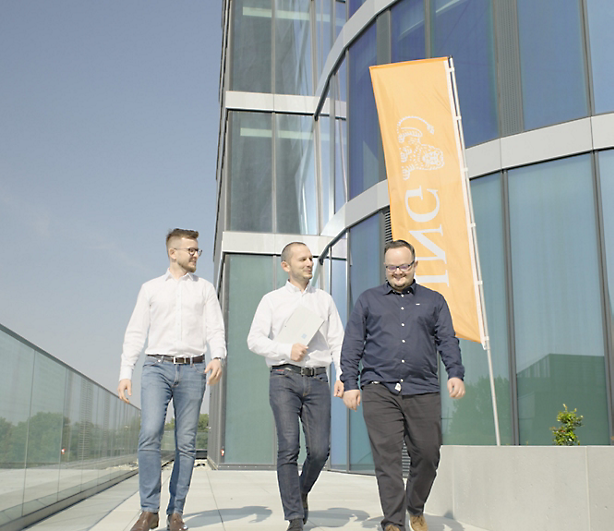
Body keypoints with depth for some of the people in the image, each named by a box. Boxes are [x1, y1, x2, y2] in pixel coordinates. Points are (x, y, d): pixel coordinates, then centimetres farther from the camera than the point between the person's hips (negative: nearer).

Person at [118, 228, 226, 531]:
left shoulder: (205, 288, 15)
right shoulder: (150, 289, 14)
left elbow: (215, 328, 6)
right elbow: (135, 332, 12)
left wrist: (217, 357, -14)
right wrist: (125, 373, 3)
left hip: (192, 370, 1)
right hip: (157, 368, -1)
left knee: (186, 443, -1)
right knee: (150, 434, -17)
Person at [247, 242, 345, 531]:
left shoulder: (325, 299, 17)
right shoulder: (272, 300, 10)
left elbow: (338, 341, 12)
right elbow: (255, 339, 3)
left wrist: (342, 374, -2)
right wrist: (287, 350, -11)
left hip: (317, 380, 2)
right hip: (284, 379, -2)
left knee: (320, 449, -4)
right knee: (289, 448, -9)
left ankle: (302, 491, 26)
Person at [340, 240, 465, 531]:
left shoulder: (434, 301, 17)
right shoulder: (368, 300, 15)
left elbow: (448, 341, 10)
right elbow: (352, 344, 11)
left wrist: (455, 373, -7)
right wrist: (350, 383, 2)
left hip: (423, 391, 1)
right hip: (379, 390, -1)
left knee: (428, 455, 4)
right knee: (387, 458, -7)